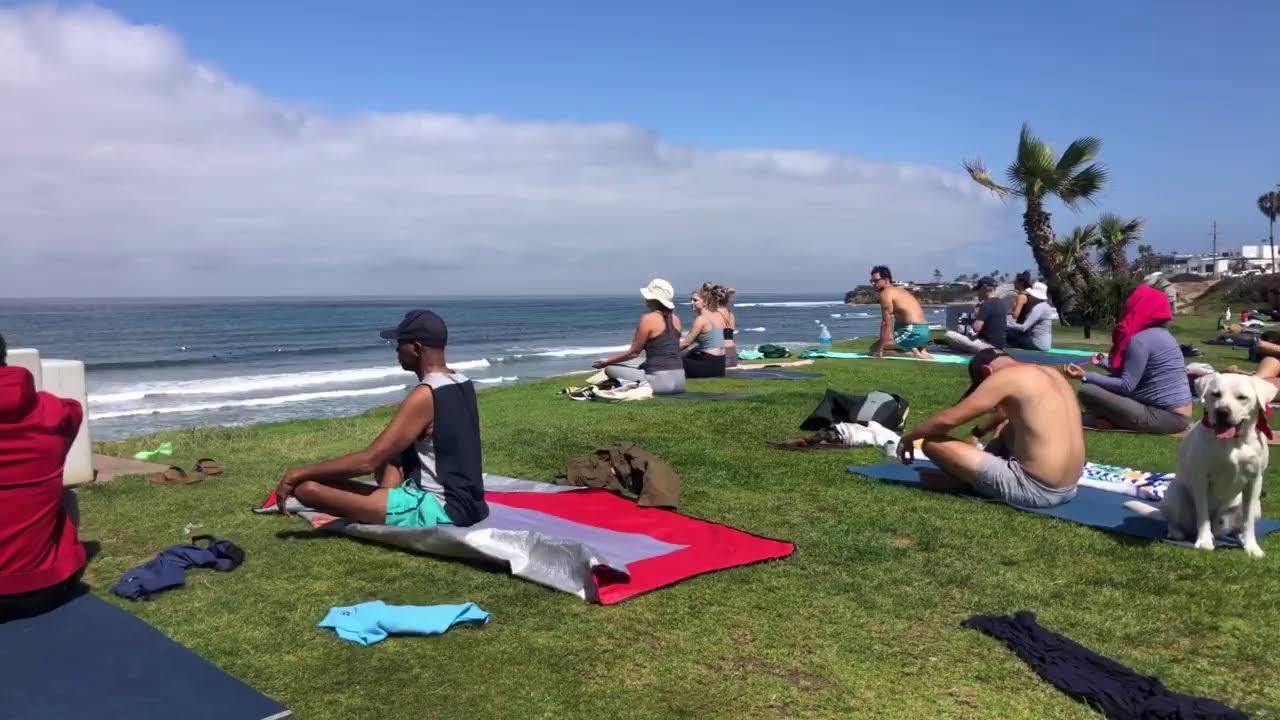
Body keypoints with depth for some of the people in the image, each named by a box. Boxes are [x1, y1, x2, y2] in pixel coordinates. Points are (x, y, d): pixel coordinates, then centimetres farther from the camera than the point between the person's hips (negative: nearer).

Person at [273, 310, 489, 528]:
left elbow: (368, 461, -20)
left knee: (307, 488, -16)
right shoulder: (462, 383, 9)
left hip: (438, 508, -9)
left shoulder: (424, 396, -18)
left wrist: (300, 472, -11)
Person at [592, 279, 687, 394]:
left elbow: (633, 353, -4)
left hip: (661, 380, -8)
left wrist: (607, 361, 6)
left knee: (610, 369, 2)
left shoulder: (648, 319, -9)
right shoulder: (675, 319, 10)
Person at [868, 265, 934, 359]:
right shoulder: (900, 290, 22)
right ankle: (920, 350, 12)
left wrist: (880, 349, -13)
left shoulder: (886, 293, -6)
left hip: (913, 331, -10)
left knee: (874, 349, -7)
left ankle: (911, 351, -10)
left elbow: (886, 323, -13)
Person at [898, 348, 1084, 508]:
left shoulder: (1005, 377, -10)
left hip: (1035, 489, -9)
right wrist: (977, 432, 42)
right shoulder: (1049, 373, 15)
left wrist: (909, 437, 6)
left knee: (932, 442, -7)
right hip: (1068, 488, 9)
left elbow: (947, 420, -10)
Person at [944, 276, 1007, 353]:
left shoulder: (986, 305, -16)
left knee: (949, 334, -16)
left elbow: (976, 328, -23)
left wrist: (975, 316, -4)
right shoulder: (1001, 303, 12)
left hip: (988, 345, -10)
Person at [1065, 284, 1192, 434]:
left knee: (1087, 391, -17)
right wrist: (1106, 361, 33)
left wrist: (1085, 376, -13)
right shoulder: (1161, 332, 14)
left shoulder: (1140, 339, -15)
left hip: (1166, 417, -10)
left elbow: (1126, 386, -17)